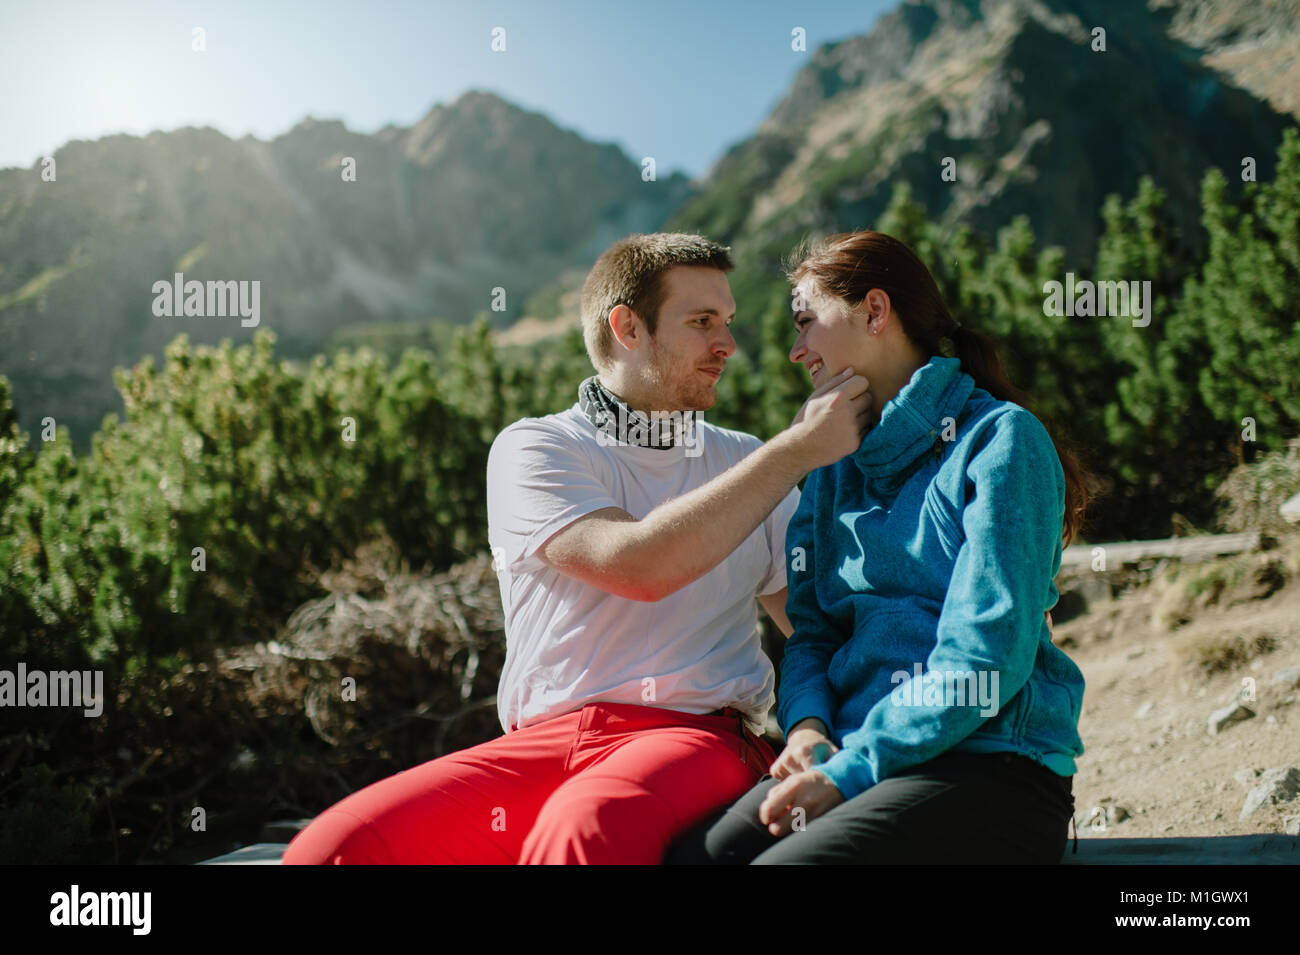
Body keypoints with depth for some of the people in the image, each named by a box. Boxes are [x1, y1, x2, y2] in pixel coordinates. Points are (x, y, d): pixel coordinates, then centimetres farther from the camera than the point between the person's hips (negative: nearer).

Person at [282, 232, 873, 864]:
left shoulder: (748, 465, 20)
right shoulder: (532, 449, 7)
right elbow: (640, 565, -12)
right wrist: (800, 448, -6)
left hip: (694, 735, 0)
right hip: (541, 739, 0)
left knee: (579, 834, -36)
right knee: (331, 847, -23)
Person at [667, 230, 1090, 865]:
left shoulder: (1001, 440, -4)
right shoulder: (833, 467, 18)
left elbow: (986, 658, -13)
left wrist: (851, 771, -17)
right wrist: (808, 724, -6)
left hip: (994, 768, -5)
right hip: (858, 758, 5)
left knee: (781, 862, -31)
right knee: (690, 854, -23)